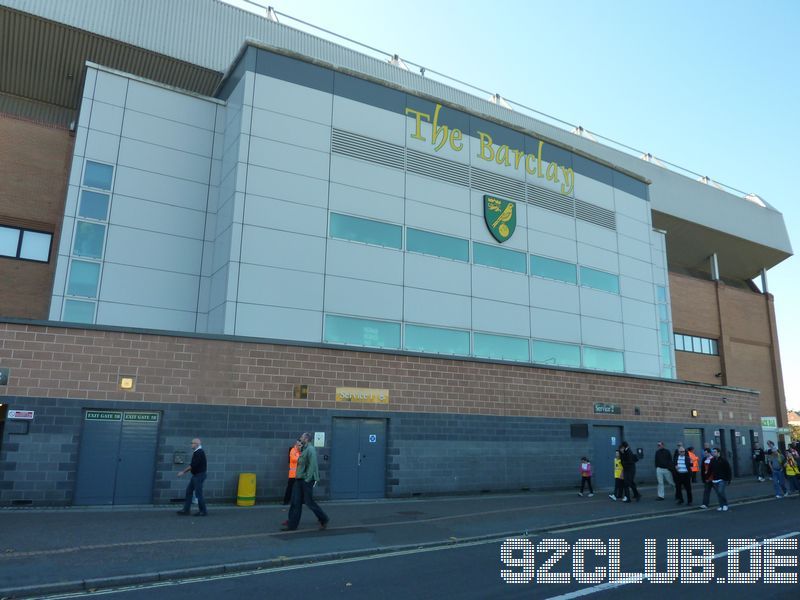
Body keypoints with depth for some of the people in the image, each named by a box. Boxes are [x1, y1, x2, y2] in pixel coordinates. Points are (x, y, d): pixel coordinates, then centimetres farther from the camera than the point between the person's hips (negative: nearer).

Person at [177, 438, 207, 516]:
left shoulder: (199, 452, -18)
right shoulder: (196, 452, 14)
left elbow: (193, 465, -23)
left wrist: (183, 472, -16)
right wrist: (184, 471, 15)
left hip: (199, 475, -10)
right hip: (195, 475, 10)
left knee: (198, 493, -4)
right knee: (189, 491, 11)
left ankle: (203, 511, 4)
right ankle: (186, 509, 16)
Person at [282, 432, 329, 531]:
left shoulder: (310, 449, -14)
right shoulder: (304, 449, 14)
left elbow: (313, 465, -21)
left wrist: (308, 479, -22)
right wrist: (297, 476, 12)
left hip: (307, 480, -9)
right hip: (299, 479, 9)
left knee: (309, 502, -1)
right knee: (295, 502, 6)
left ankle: (324, 519, 16)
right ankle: (292, 524, 10)